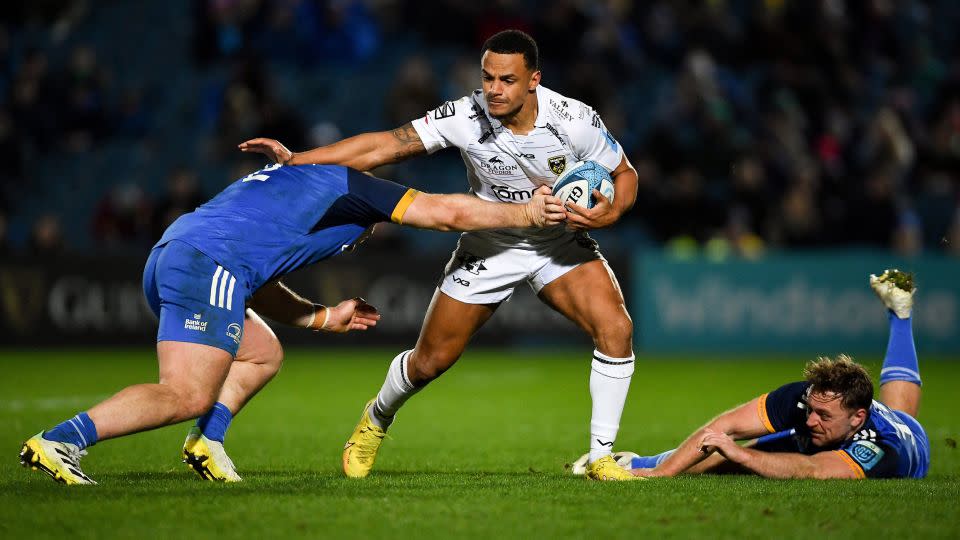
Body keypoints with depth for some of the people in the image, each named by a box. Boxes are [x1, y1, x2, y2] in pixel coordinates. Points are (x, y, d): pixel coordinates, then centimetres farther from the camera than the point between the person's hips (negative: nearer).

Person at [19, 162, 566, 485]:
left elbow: (255, 283, 36)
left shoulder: (294, 181, 36)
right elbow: (449, 212, 9)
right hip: (207, 267, -9)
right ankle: (61, 440, -27)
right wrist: (527, 213, 18)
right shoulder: (351, 186, 13)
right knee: (187, 396, -16)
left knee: (264, 353, 24)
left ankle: (207, 442, 4)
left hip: (169, 257, 10)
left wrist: (324, 317, 39)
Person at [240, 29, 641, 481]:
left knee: (616, 328, -23)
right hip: (489, 247, 0)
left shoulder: (575, 120, -23)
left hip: (561, 242, 0)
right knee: (429, 362, 4)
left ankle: (600, 457, -10)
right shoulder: (466, 117, -24)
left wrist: (610, 213, -31)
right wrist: (295, 159, -30)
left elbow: (625, 175, -8)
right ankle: (377, 419, 39)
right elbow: (385, 145, -23)